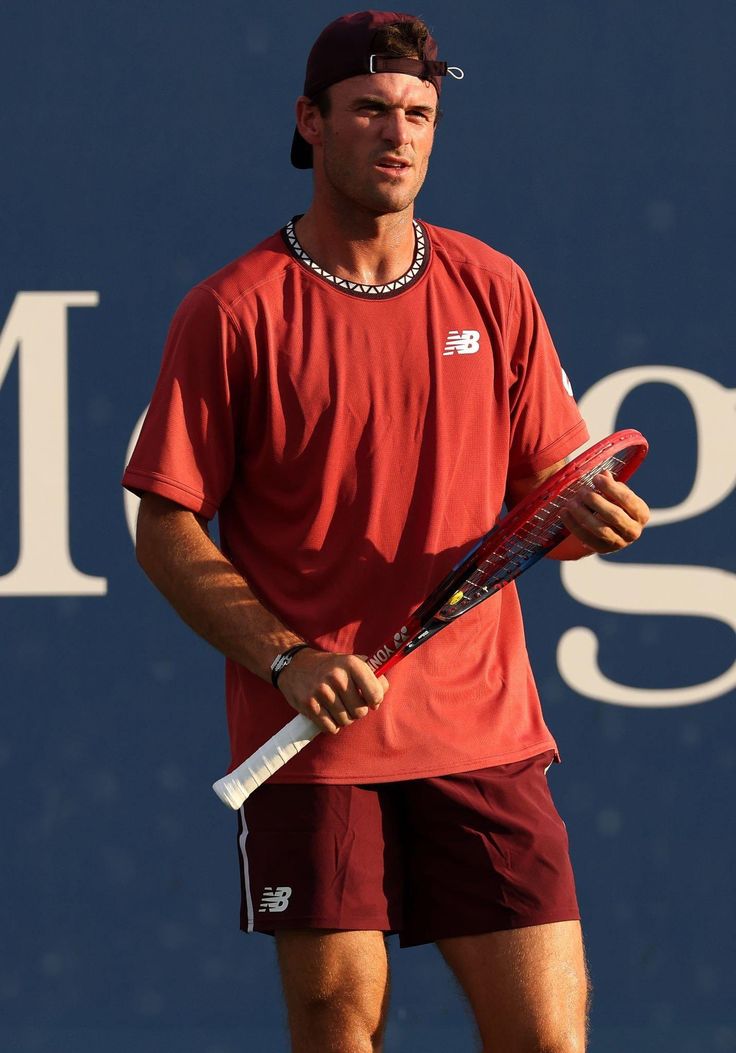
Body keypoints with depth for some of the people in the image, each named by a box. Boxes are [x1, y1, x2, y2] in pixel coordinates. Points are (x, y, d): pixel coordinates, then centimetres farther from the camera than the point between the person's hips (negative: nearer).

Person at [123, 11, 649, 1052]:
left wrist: (590, 518, -9)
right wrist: (288, 661, -14)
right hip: (312, 734, -2)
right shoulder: (232, 312, -1)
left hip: (485, 731, 3)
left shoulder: (495, 291, 10)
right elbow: (168, 533, -1)